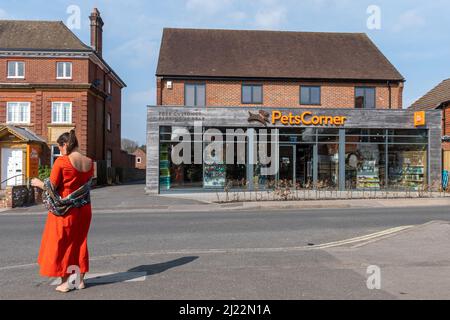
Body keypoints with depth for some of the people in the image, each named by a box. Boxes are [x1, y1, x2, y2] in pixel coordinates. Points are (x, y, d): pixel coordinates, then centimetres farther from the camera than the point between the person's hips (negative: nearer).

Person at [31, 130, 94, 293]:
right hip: (84, 208, 5)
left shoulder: (61, 161, -16)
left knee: (61, 244, 10)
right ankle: (81, 280, 24)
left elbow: (52, 187, -11)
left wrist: (38, 183, 6)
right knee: (80, 243, 16)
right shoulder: (89, 162, -1)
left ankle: (65, 283, 15)